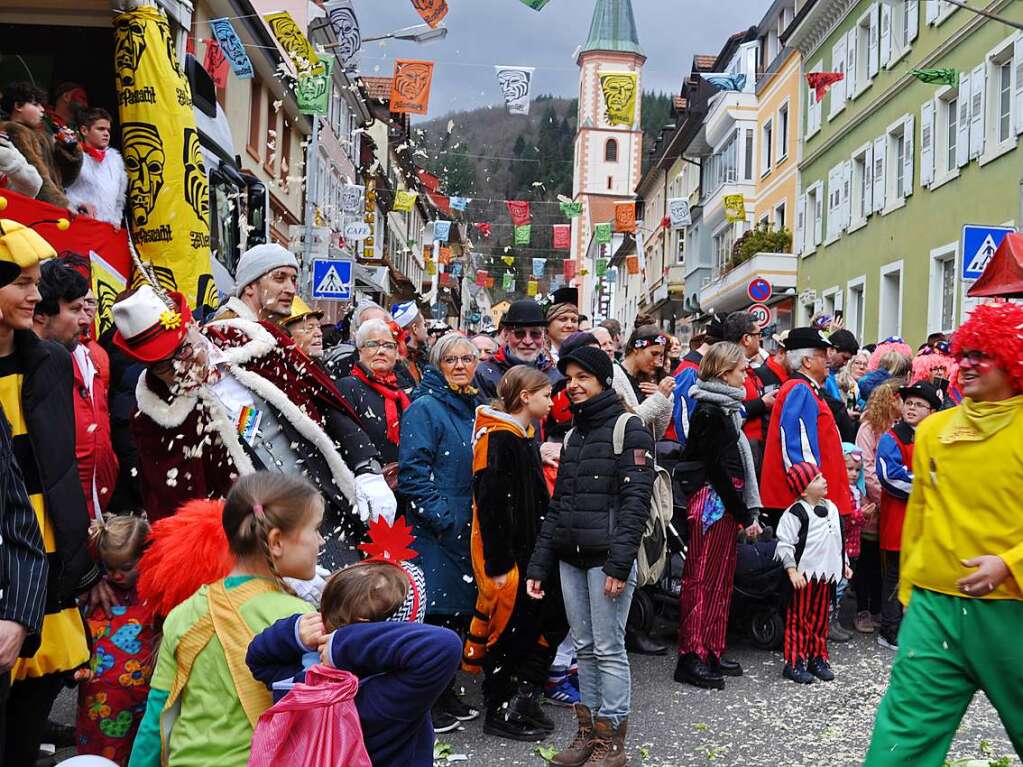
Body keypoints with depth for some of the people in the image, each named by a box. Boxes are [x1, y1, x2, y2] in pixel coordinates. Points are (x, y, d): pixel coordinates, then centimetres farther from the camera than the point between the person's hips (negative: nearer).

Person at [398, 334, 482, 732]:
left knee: (459, 608, 13)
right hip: (436, 530, -8)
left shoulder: (475, 409, 14)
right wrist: (444, 518, -20)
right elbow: (412, 470, -18)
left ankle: (446, 693, 27)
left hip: (470, 527, 8)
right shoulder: (424, 407, -10)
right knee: (434, 610, -3)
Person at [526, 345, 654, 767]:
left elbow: (636, 499, -13)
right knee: (584, 648, 12)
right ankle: (587, 733, 21)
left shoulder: (629, 429, -5)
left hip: (606, 557, -6)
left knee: (608, 649, -2)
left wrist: (619, 561, -21)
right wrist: (539, 564, 12)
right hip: (570, 558, 7)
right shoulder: (573, 435, 16)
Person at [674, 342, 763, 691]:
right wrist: (743, 513, -13)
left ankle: (713, 652, 22)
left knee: (721, 578, 14)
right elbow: (715, 467, -17)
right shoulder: (709, 411, -13)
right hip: (713, 502, -10)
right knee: (703, 579, -5)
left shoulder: (724, 407, 15)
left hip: (726, 503, 10)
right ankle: (691, 658, 1)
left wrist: (747, 511, 9)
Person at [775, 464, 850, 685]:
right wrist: (792, 570, -18)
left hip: (827, 574, 7)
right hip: (804, 575, -7)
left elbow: (838, 539, 23)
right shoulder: (795, 513, -12)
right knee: (799, 619, -2)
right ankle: (794, 663, 4)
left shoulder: (831, 508, 12)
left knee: (820, 619, 13)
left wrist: (844, 564, 22)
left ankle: (818, 659, 24)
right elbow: (784, 543, -13)